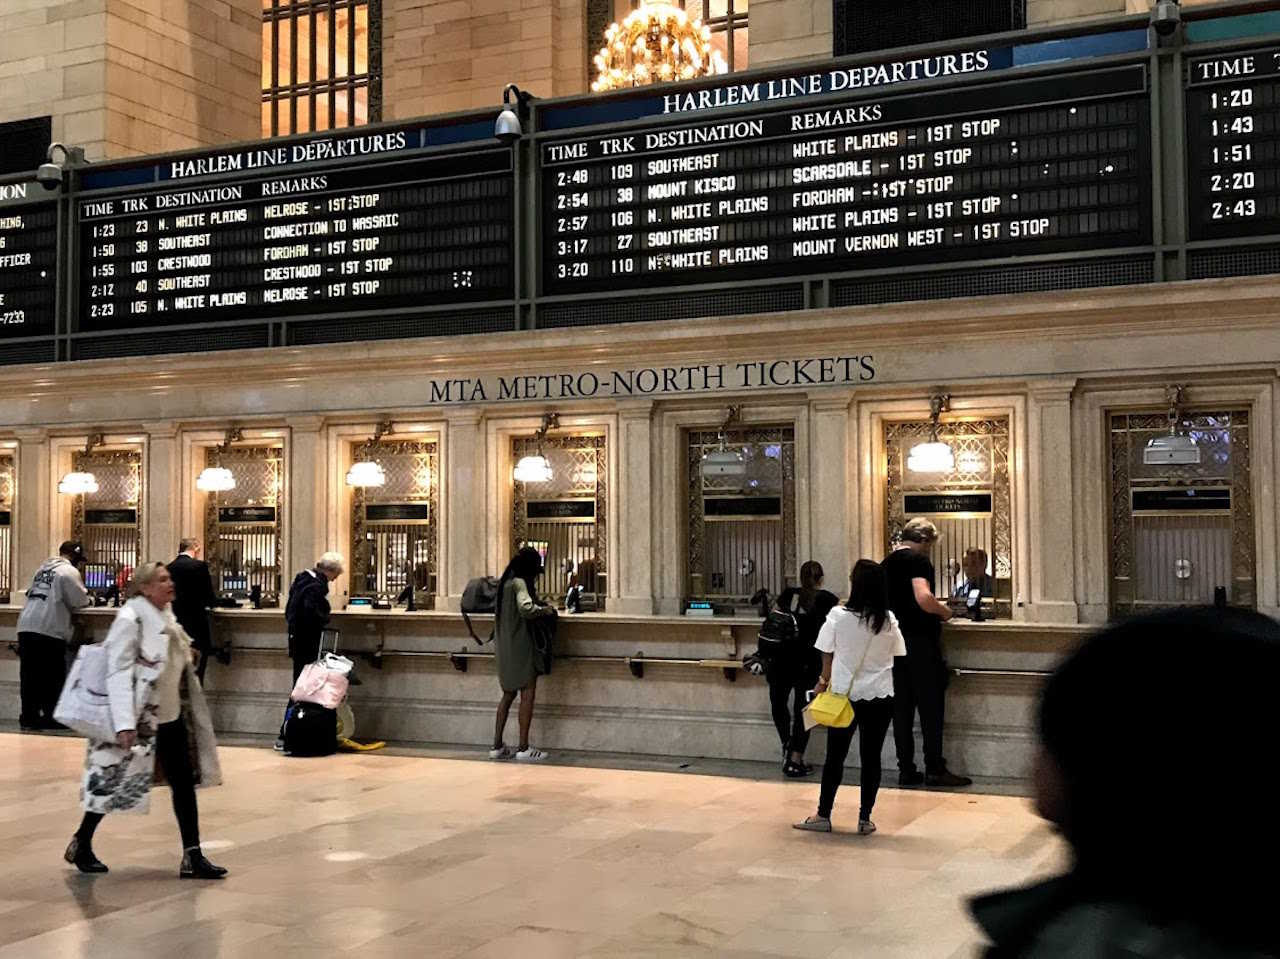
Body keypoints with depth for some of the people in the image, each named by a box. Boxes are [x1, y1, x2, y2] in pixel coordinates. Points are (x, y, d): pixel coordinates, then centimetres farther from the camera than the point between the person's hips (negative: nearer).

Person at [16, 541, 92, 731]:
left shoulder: (43, 568, 21)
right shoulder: (69, 571, -3)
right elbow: (79, 601, -5)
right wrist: (90, 600, 18)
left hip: (26, 625, 7)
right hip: (49, 629, -7)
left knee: (30, 675, 8)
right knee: (52, 676, 2)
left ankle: (29, 716, 11)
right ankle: (52, 717, 6)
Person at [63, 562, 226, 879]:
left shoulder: (166, 617, 10)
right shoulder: (130, 619, -15)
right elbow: (118, 672, -20)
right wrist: (125, 723, -25)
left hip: (170, 716, 8)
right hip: (140, 719, -8)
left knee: (184, 783, 4)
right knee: (113, 781, 5)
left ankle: (192, 857, 8)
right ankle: (80, 846, 26)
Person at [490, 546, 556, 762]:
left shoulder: (505, 581, 12)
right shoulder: (519, 583, -15)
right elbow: (525, 608, -31)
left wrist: (539, 604, 17)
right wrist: (544, 610, -14)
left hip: (504, 647, 9)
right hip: (520, 645, -9)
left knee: (508, 694, 16)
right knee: (527, 694, -3)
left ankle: (497, 746, 17)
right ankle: (524, 748, -3)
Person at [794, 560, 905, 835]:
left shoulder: (838, 616, -11)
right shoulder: (889, 620, -6)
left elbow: (827, 656, -1)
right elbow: (896, 653, 4)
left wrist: (823, 681, 15)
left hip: (845, 694, -1)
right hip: (880, 697, 1)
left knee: (835, 756, 8)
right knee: (871, 757, 7)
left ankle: (823, 815, 13)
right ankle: (865, 818, 10)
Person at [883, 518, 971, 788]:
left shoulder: (887, 562, 14)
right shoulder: (918, 560, -10)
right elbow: (923, 598, -25)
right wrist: (944, 611, -6)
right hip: (920, 641, -7)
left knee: (901, 708, 8)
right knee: (931, 707, -1)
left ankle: (906, 770, 10)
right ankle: (935, 770, 1)